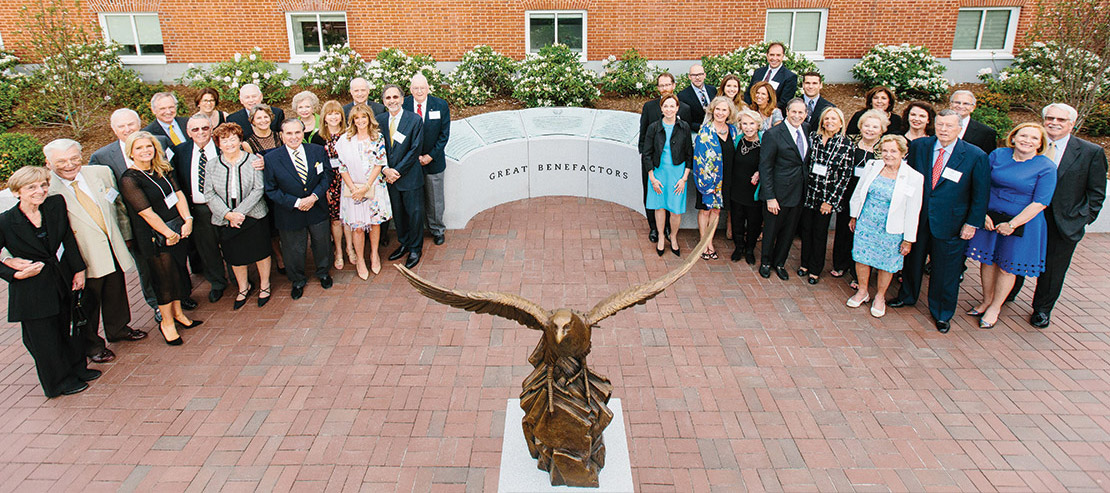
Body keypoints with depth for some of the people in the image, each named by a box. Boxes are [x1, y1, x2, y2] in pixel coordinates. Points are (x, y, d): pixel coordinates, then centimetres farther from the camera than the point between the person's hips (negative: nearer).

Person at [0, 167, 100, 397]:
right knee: (44, 336, 11)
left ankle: (75, 368, 42)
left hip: (61, 281, 4)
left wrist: (79, 269, 1)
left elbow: (69, 238, 1)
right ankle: (60, 381, 31)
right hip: (31, 289, -3)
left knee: (63, 328, 22)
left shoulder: (57, 204, -9)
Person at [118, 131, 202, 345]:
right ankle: (167, 323, 20)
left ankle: (178, 313, 33)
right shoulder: (129, 180, -15)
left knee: (179, 272, 15)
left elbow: (178, 194, 3)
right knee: (165, 277, 3)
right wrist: (168, 233, -14)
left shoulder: (163, 169, 6)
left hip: (176, 229, 7)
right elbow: (147, 213, -17)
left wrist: (187, 220, -9)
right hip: (155, 237, -6)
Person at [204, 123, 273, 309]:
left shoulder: (252, 161, -4)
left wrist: (240, 211, -17)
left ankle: (264, 286, 27)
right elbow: (209, 194, -2)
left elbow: (258, 189, -10)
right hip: (226, 219, 2)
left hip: (253, 216, -2)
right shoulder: (213, 165, 2)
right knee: (235, 257, 13)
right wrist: (228, 214, -15)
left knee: (261, 252, 7)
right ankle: (243, 288, 34)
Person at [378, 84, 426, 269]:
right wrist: (386, 169, -11)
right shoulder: (379, 120, 3)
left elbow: (414, 150, -12)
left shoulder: (415, 120, -10)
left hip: (410, 176, -4)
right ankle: (404, 243, 35)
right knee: (397, 212, 16)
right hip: (389, 176, 4)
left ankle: (415, 249, 21)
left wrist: (397, 171, -15)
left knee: (414, 213, 5)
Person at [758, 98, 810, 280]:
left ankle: (779, 263, 35)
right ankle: (765, 262, 32)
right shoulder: (773, 134, -15)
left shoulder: (806, 129, 5)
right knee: (771, 230, 10)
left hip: (799, 193, 6)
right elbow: (765, 168, -14)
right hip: (779, 193, -5)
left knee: (789, 231, 17)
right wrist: (770, 197, -17)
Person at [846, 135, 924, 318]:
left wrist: (908, 239, -6)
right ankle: (862, 291, 33)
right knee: (861, 257, 11)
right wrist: (854, 216, 15)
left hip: (891, 230, -3)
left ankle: (880, 297, 31)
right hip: (865, 223, 3)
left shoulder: (914, 178, -13)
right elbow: (859, 192, 11)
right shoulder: (873, 167, -3)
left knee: (886, 264, 9)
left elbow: (913, 212, -9)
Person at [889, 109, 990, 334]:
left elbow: (981, 194, -5)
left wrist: (972, 223, -6)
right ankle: (907, 296, 42)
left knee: (946, 269, 8)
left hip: (950, 223, -3)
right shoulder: (918, 146, -2)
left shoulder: (976, 156, -9)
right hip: (918, 217, 3)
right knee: (913, 259, 19)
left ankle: (942, 313, 26)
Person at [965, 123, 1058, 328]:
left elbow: (1040, 203, -13)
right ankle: (986, 301, 30)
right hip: (989, 218, 3)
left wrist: (1012, 224, -16)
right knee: (987, 260, 11)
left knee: (1007, 267, 8)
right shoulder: (998, 155, -1)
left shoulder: (1047, 167, -10)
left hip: (1022, 223, -3)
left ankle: (995, 308, 24)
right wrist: (982, 213, -9)